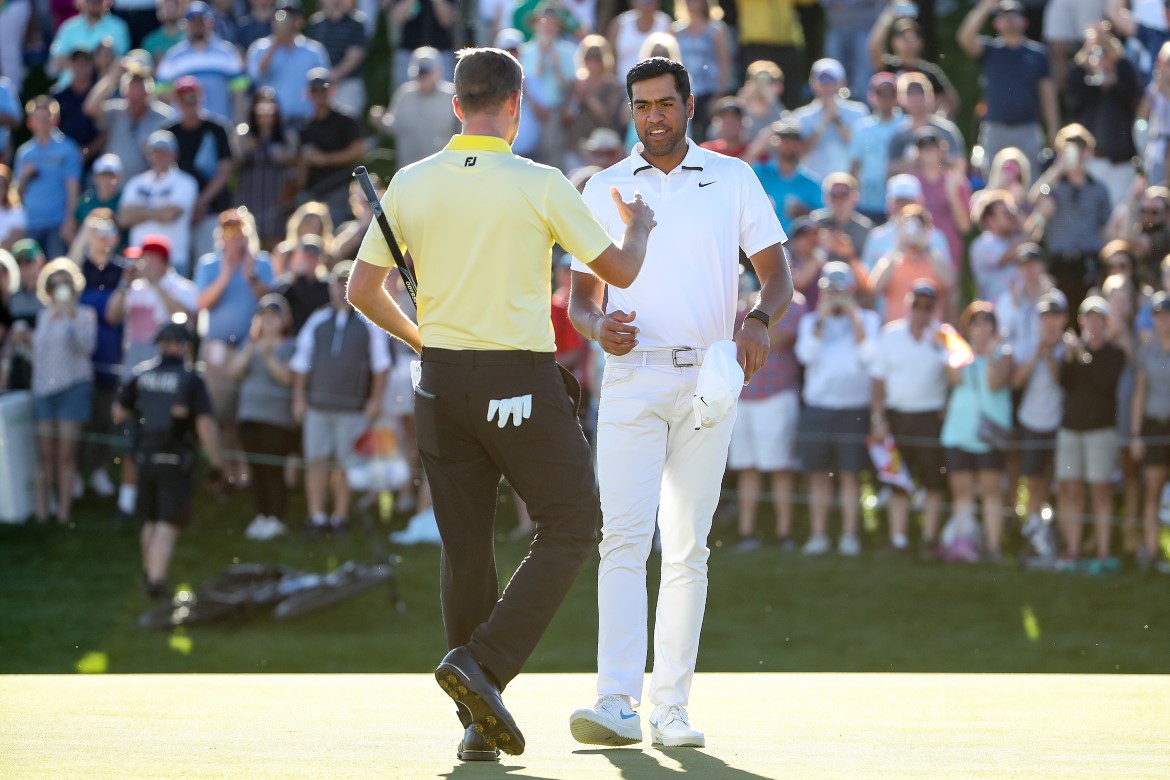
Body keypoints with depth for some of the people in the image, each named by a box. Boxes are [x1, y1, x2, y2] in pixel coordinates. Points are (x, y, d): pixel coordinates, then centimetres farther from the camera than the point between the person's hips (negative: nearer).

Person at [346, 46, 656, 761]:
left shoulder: (411, 185, 2)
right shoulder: (539, 185, -9)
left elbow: (363, 290, 7)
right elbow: (621, 270, 0)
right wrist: (641, 224, 22)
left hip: (441, 379, 5)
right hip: (520, 380, -5)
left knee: (466, 547, 9)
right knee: (572, 526, 5)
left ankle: (478, 723, 10)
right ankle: (483, 662, -11)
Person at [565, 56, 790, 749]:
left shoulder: (733, 179, 10)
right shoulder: (604, 189, 11)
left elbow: (777, 271, 5)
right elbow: (581, 296, 11)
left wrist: (760, 318, -17)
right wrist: (599, 325, -13)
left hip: (708, 379, 1)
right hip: (633, 379, -1)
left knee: (688, 549, 3)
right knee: (624, 540, -14)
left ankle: (672, 708, 7)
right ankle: (617, 705, -23)